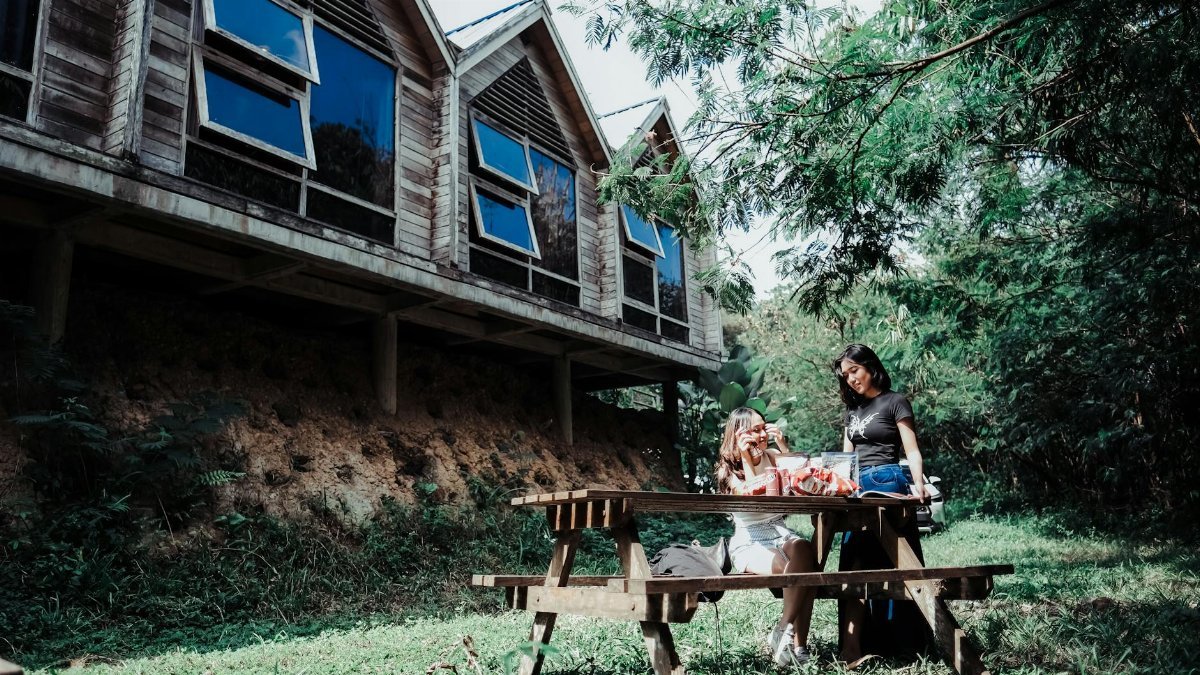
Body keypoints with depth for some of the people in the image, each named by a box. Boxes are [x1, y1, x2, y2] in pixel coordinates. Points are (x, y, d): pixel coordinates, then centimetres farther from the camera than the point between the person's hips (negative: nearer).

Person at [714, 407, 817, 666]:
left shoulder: (772, 457, 11)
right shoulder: (729, 469, -1)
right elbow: (752, 495, -18)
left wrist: (782, 445, -3)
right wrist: (746, 459, -16)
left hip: (779, 532, 4)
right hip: (749, 541, -4)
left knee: (804, 551, -33)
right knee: (793, 570, -34)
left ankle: (784, 631, -27)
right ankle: (797, 643, -23)